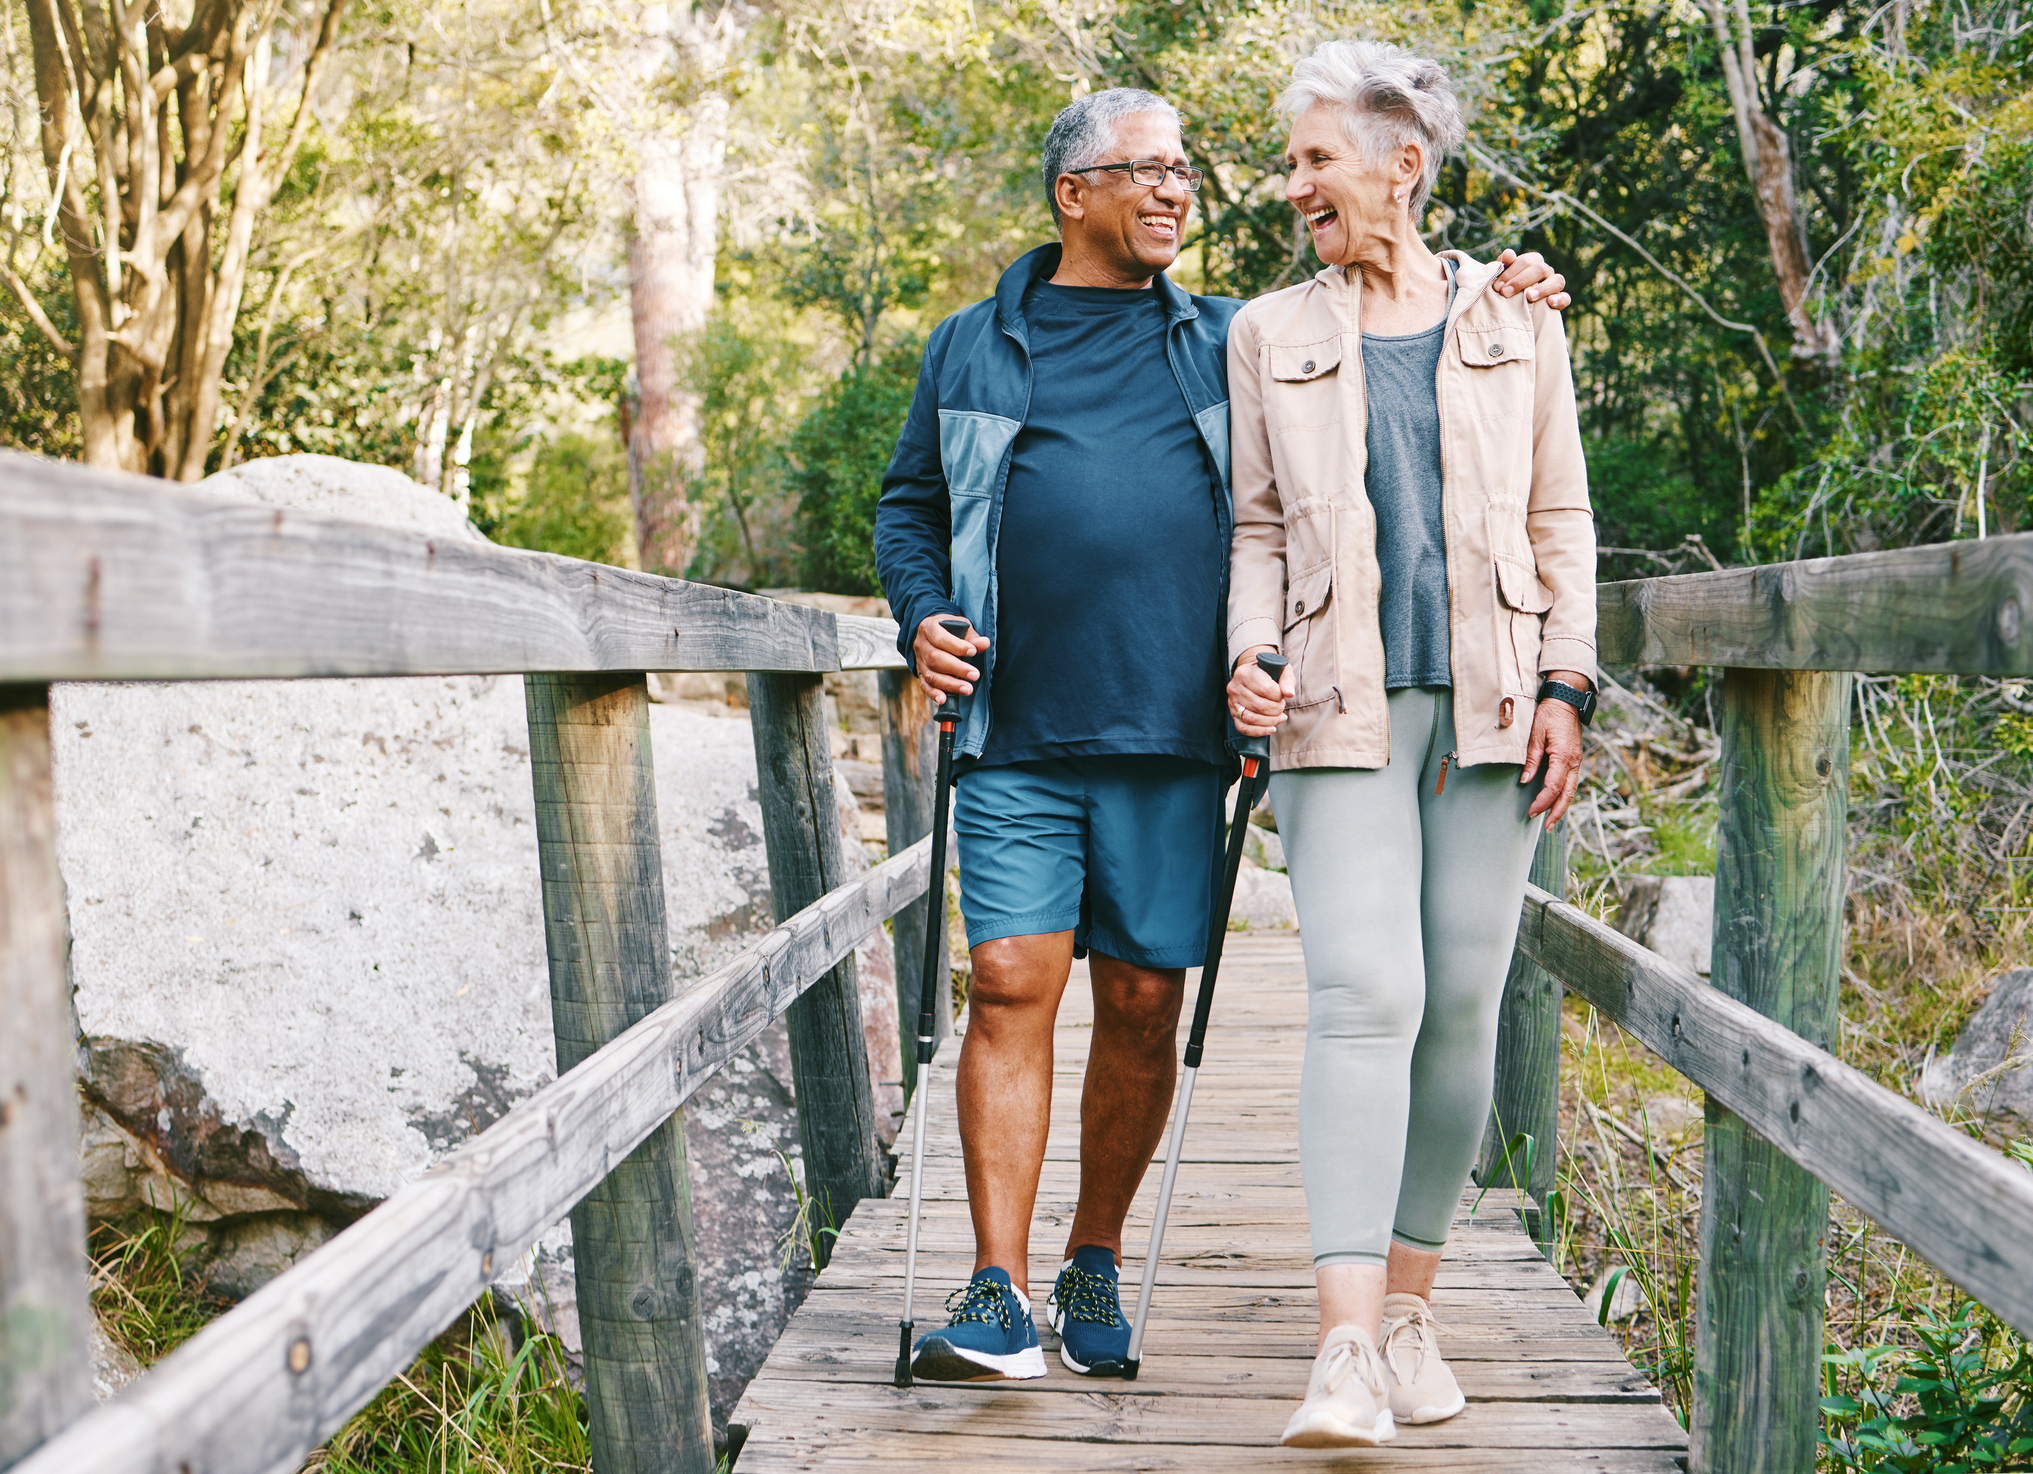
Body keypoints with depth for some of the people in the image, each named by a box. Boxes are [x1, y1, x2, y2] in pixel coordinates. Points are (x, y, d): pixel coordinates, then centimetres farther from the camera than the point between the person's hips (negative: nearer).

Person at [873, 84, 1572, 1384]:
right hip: (1019, 741, -1)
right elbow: (910, 507, 19)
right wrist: (924, 616, 1)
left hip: (1173, 742, 1)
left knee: (1144, 1008, 3)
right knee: (1011, 986, -8)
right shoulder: (973, 349, 14)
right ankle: (998, 1293, -2)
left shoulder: (1231, 344, 15)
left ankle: (1097, 1265, 21)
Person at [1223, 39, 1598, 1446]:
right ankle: (1348, 1348, -16)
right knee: (1364, 996, -15)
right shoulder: (1272, 334, 13)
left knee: (1462, 1006, 2)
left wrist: (1566, 684, 1)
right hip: (1342, 705, -1)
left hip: (1488, 702, 1)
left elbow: (1562, 519, 11)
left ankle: (1410, 1311, 16)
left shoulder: (1515, 324, 12)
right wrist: (1250, 656, -5)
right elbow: (1257, 527, 12)